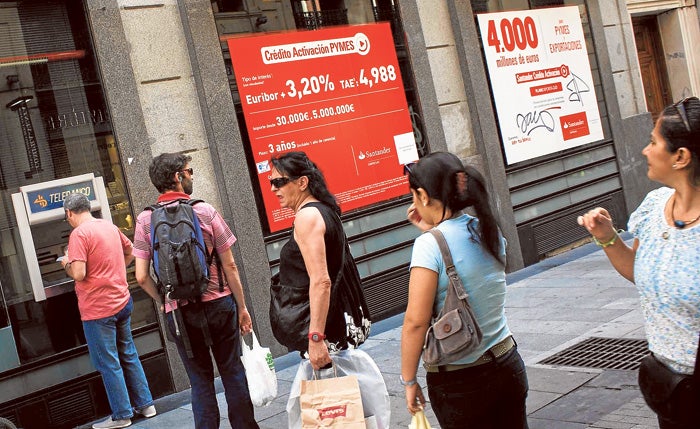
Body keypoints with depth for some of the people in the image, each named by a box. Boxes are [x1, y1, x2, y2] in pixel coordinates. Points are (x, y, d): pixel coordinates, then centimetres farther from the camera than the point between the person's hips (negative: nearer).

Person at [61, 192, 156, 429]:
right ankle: (145, 404, 25)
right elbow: (130, 252, 21)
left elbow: (78, 274, -23)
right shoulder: (110, 226, 8)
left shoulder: (79, 234, -16)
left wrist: (66, 264, -3)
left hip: (98, 309, -8)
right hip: (122, 302, 8)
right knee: (128, 355, 18)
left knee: (108, 364, 3)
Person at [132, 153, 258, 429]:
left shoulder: (145, 220, -2)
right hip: (218, 304, -1)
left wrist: (164, 302, 11)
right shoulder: (205, 211, -6)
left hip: (179, 313, 1)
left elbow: (142, 277, -5)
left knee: (200, 381, 12)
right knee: (233, 373, 12)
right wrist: (242, 307, 5)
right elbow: (229, 266, -4)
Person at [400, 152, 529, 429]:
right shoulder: (490, 231, 2)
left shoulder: (430, 245, -18)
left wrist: (408, 380, -9)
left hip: (459, 383, -6)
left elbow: (416, 321, -20)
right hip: (507, 363, 6)